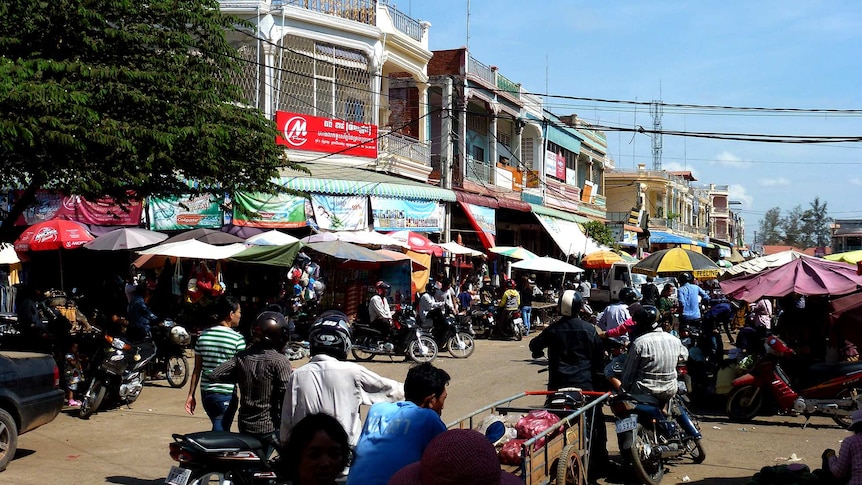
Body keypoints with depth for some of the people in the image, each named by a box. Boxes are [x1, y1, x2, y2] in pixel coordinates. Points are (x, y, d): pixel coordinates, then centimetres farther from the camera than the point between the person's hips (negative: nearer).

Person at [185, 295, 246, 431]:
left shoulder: (203, 336, 4)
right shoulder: (237, 339, -12)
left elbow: (197, 369, 7)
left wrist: (191, 395, 12)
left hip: (206, 393, 6)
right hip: (226, 395, -6)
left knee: (221, 430, 23)